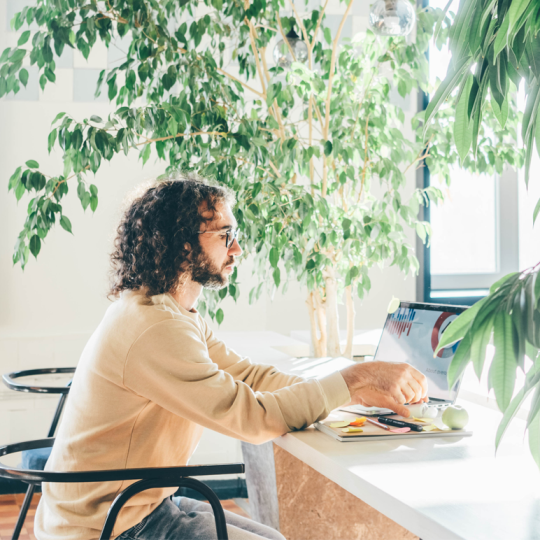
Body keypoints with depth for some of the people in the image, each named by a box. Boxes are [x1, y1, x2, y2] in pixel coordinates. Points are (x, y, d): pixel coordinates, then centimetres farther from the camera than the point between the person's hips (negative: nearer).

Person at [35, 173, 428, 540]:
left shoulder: (182, 316, 9)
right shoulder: (154, 329, -25)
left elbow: (251, 377, 3)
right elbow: (253, 417, -25)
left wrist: (366, 387, -7)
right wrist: (355, 381, -18)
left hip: (146, 502, 10)